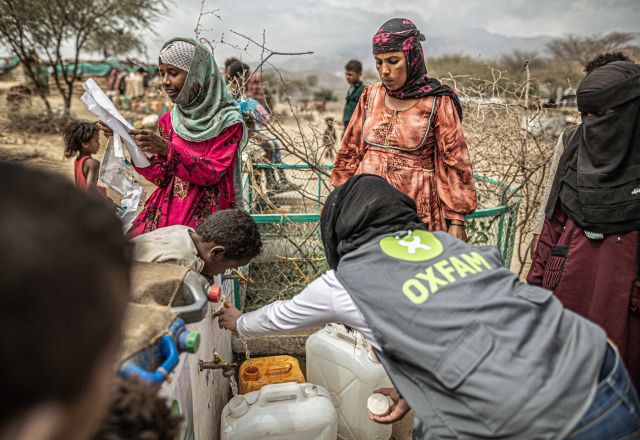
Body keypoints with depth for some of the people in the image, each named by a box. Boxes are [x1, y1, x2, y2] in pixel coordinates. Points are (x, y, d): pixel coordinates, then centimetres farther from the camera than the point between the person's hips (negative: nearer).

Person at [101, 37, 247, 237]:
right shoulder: (168, 121, 11)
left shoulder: (228, 121, -5)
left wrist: (166, 149, -22)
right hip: (166, 208, 5)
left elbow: (212, 174, -12)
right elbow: (161, 177, 6)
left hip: (204, 213, -4)